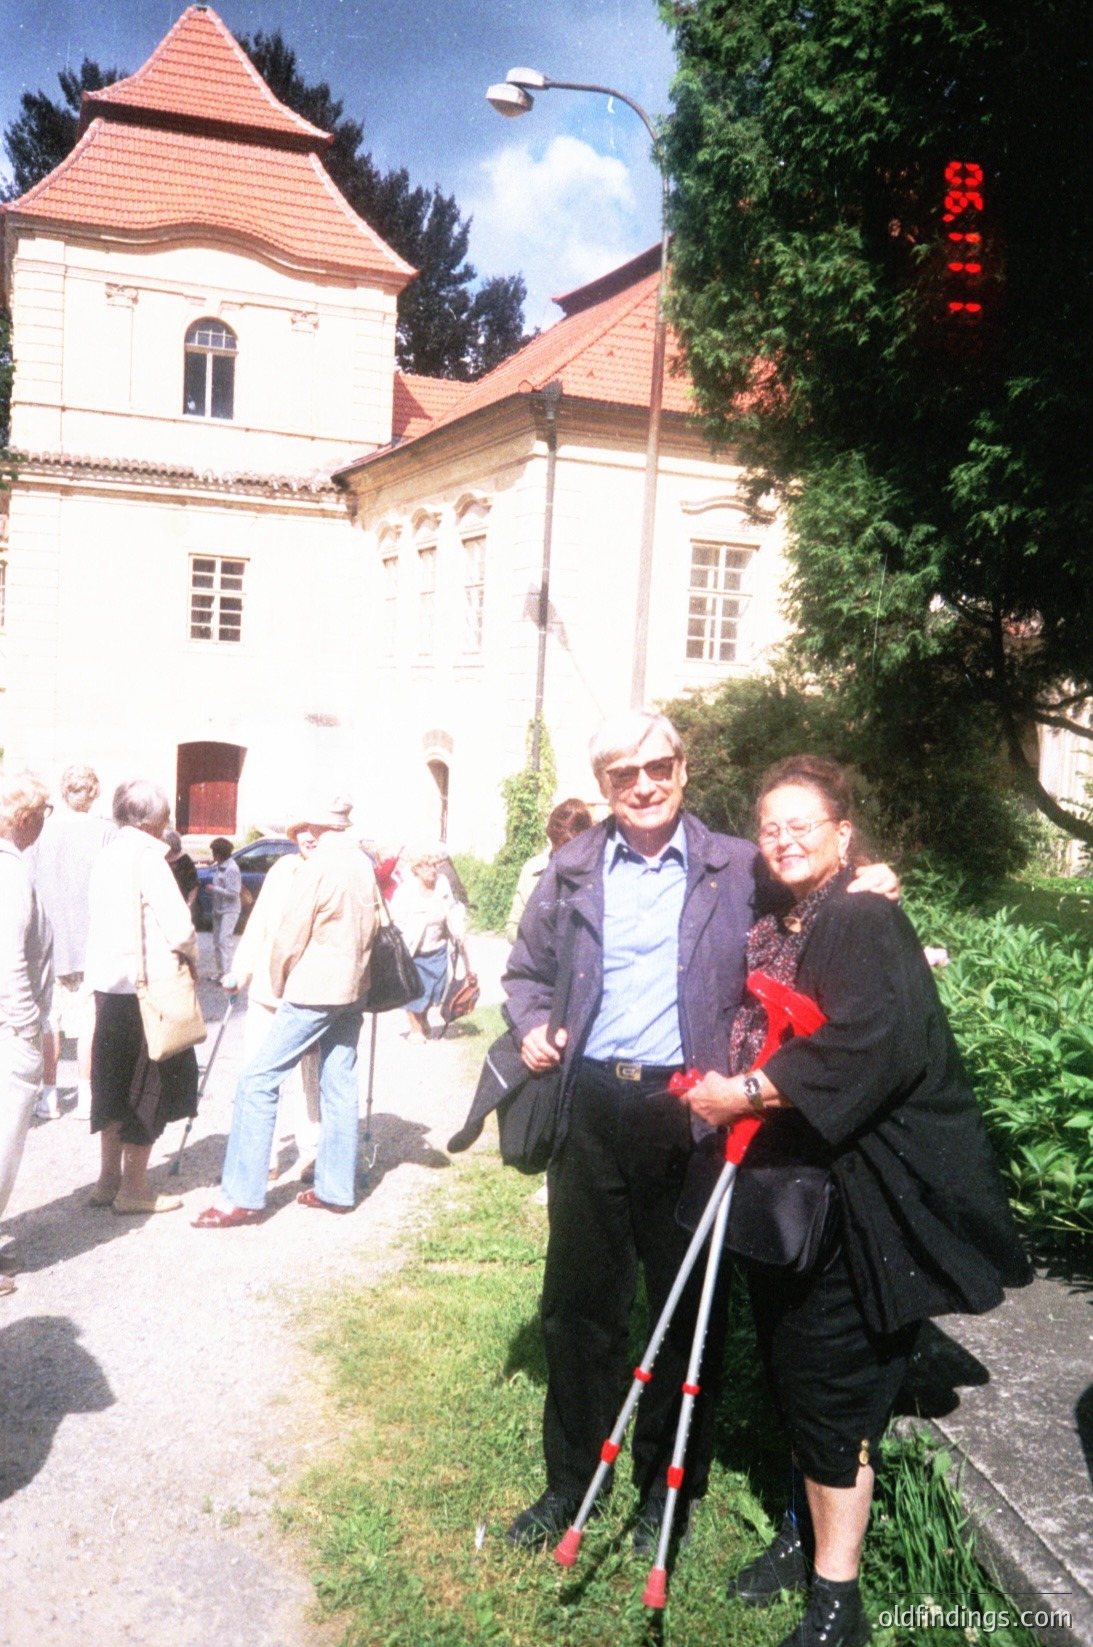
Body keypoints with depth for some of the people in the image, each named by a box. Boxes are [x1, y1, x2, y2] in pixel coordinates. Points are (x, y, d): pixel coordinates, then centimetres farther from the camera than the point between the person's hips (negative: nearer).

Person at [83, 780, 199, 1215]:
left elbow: (101, 920, 14)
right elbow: (179, 926, -19)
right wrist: (190, 960, 1)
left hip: (108, 982, 8)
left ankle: (109, 1179, 24)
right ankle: (133, 1188, 7)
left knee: (115, 1082, 16)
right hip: (147, 984, -8)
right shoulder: (147, 855, -15)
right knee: (151, 1084, 2)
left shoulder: (107, 854, 10)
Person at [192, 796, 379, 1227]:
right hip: (352, 990, 8)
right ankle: (336, 1189, 15)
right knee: (339, 1085, 11)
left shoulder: (316, 866, -13)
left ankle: (241, 1195, -9)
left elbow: (291, 937, -10)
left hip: (315, 989, -8)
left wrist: (279, 984, 4)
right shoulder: (364, 865, 9)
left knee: (258, 1080, -7)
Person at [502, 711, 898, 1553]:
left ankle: (670, 1484, 30)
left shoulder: (737, 867, 1)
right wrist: (532, 1026, -2)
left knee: (686, 1306, 10)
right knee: (577, 1301, 13)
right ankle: (571, 1480, 32)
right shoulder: (572, 871, 7)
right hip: (592, 1107, 2)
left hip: (690, 1112, -2)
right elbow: (528, 971, 18)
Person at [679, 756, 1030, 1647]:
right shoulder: (770, 933, 11)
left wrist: (747, 1093, -22)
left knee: (830, 1381, 0)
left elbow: (872, 1045, -27)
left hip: (858, 1190, -7)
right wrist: (712, 1086, 4)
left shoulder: (867, 921, -13)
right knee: (792, 1370, 17)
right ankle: (812, 1533, 37)